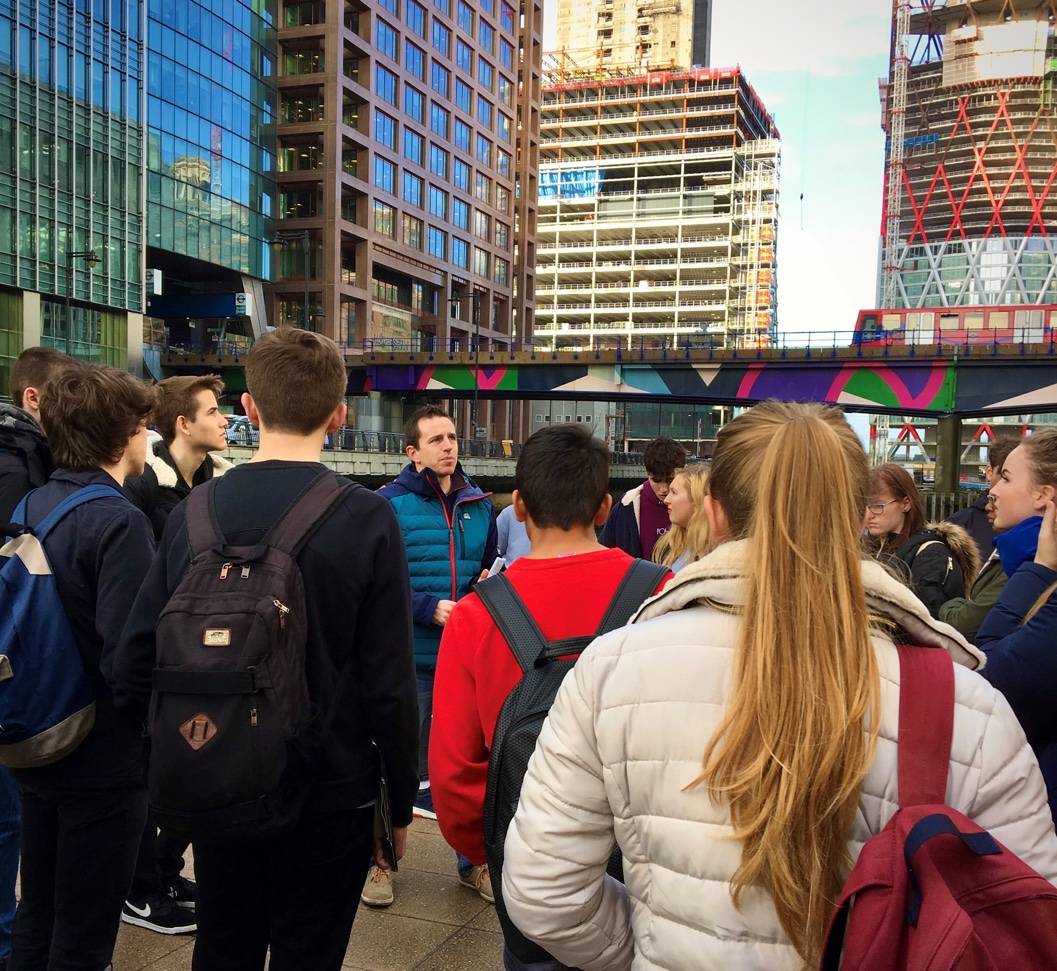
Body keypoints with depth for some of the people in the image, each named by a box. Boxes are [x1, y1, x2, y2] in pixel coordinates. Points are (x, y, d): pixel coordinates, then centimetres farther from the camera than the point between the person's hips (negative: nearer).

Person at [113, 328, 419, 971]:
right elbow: (390, 685, -17)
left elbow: (136, 666, -3)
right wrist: (401, 803, -3)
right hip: (330, 798, -3)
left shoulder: (193, 512, -6)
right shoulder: (367, 519, -17)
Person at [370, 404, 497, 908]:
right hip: (410, 661, -4)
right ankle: (380, 860, 29)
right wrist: (429, 608, -21)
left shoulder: (479, 505, 7)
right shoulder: (389, 503, -8)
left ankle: (474, 859, 32)